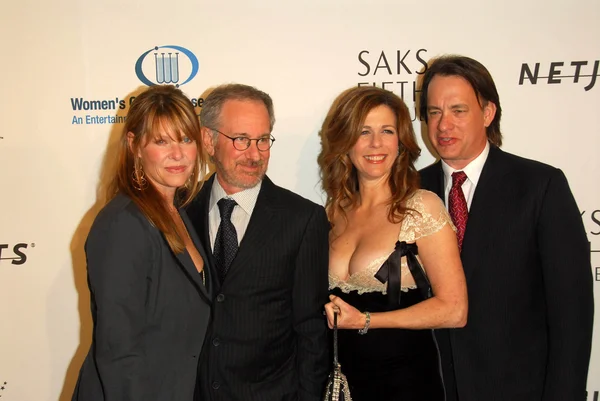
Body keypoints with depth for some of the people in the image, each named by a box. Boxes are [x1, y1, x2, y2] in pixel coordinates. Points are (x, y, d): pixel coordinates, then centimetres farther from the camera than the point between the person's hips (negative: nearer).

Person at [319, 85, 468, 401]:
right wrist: (329, 312, -6)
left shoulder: (422, 207, -12)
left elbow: (453, 310, -15)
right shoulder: (334, 211, 1)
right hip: (346, 375, 4)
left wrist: (363, 320, -15)